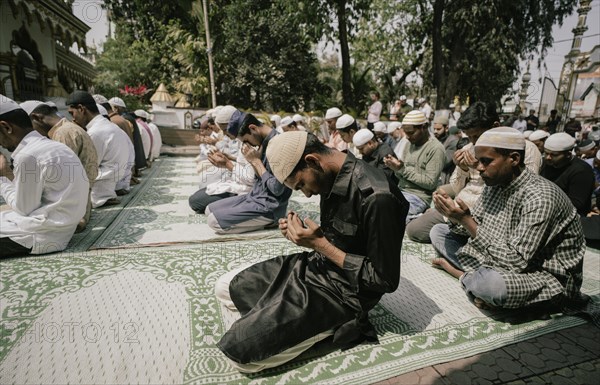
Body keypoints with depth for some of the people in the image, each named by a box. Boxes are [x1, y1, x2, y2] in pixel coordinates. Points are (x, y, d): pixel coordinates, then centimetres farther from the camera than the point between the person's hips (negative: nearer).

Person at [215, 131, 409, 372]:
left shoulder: (376, 197, -27)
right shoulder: (333, 179, 1)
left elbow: (386, 280, -20)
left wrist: (320, 244, -21)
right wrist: (301, 233, -6)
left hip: (340, 291, -8)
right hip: (314, 266, 9)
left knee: (240, 350, -15)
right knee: (225, 287, 8)